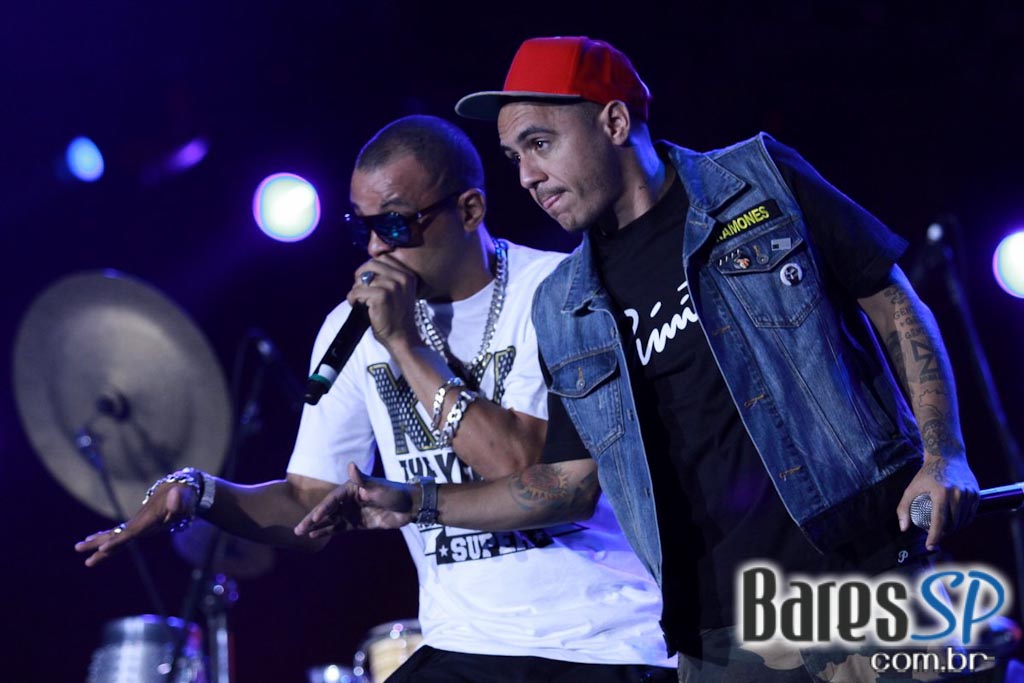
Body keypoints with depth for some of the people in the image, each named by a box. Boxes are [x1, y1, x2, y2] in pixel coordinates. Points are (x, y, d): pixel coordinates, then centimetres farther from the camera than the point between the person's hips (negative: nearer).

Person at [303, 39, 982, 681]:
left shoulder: (761, 181, 1)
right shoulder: (566, 310, 11)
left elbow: (898, 311, 3)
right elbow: (571, 481, 16)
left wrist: (945, 457, -10)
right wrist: (413, 503, 10)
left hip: (863, 568, -3)